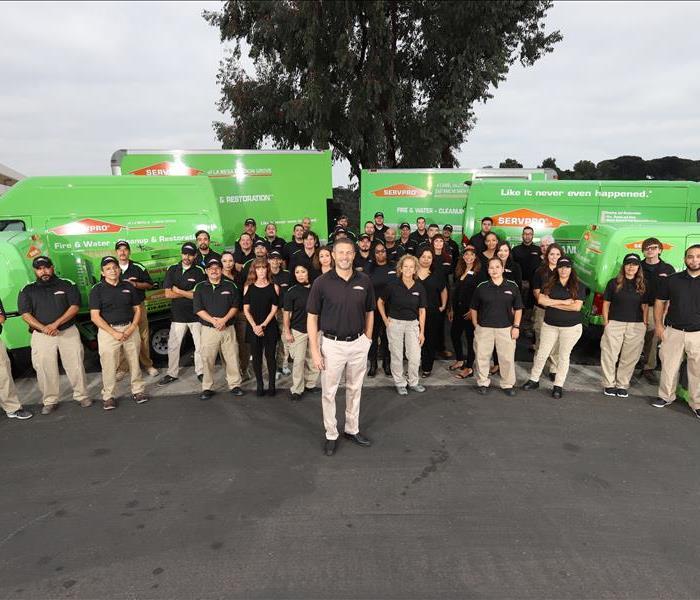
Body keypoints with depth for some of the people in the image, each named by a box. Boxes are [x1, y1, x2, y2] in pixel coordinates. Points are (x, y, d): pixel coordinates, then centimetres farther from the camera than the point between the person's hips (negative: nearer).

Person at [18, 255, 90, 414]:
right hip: (41, 335, 1)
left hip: (68, 332, -1)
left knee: (75, 365, 1)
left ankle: (82, 396, 13)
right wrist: (44, 328, -17)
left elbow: (75, 307, -5)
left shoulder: (67, 285, 3)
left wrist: (55, 324, -15)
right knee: (45, 369, 3)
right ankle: (50, 401, 16)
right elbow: (25, 314, -1)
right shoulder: (27, 291, 6)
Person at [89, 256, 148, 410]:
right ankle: (108, 396, 13)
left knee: (134, 362, 8)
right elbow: (95, 316, -7)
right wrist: (114, 333, -14)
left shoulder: (128, 287, 8)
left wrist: (132, 328, -6)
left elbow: (137, 309, 10)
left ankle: (138, 390, 20)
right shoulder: (97, 289, -1)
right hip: (108, 331, -2)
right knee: (108, 365, 0)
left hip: (130, 329, 3)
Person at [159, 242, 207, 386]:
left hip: (196, 314, -2)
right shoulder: (172, 270, 4)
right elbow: (168, 294, -3)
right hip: (177, 315, 2)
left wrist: (178, 291, -9)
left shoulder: (199, 271, -3)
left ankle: (200, 372, 21)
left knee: (200, 345, 6)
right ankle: (172, 374, 22)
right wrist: (190, 293, -8)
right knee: (173, 346, 8)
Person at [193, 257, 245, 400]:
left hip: (228, 328, 1)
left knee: (232, 357, 4)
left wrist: (224, 319, -12)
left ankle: (235, 385, 17)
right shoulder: (200, 287, 4)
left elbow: (235, 306, 3)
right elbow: (198, 309, -3)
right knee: (207, 359, 1)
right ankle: (207, 388, 13)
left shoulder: (230, 285, 6)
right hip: (208, 329, -1)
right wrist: (213, 320, -15)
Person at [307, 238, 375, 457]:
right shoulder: (322, 282, -9)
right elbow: (312, 318, -7)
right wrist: (315, 350, -10)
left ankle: (352, 430, 33)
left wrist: (367, 340, 6)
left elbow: (369, 312, 10)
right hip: (332, 344, -2)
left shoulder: (364, 281, -1)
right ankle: (331, 435, 24)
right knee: (329, 392, 8)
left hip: (358, 344, 3)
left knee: (355, 389, 16)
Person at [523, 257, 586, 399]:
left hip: (571, 327, -2)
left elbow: (577, 307, -15)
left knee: (563, 356, 10)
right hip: (550, 325, 2)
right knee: (542, 354, 8)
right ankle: (534, 380, 23)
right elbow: (541, 300, -12)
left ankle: (558, 386, 21)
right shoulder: (549, 283, 0)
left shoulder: (578, 286, -5)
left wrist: (553, 303, -13)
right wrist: (564, 302, -17)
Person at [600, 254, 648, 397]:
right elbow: (606, 303, 4)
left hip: (636, 326, 2)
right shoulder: (614, 283, 2)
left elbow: (644, 305, 10)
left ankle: (622, 385, 19)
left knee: (629, 357, 7)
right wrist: (606, 321, -1)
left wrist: (645, 323, 3)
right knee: (610, 355, -1)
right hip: (614, 323, -2)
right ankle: (609, 384, 13)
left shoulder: (643, 285, 7)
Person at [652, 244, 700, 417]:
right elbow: (660, 302, 10)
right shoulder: (672, 280, 4)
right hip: (673, 332, 1)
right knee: (669, 366, 9)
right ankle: (666, 396, 25)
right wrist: (659, 325, 4)